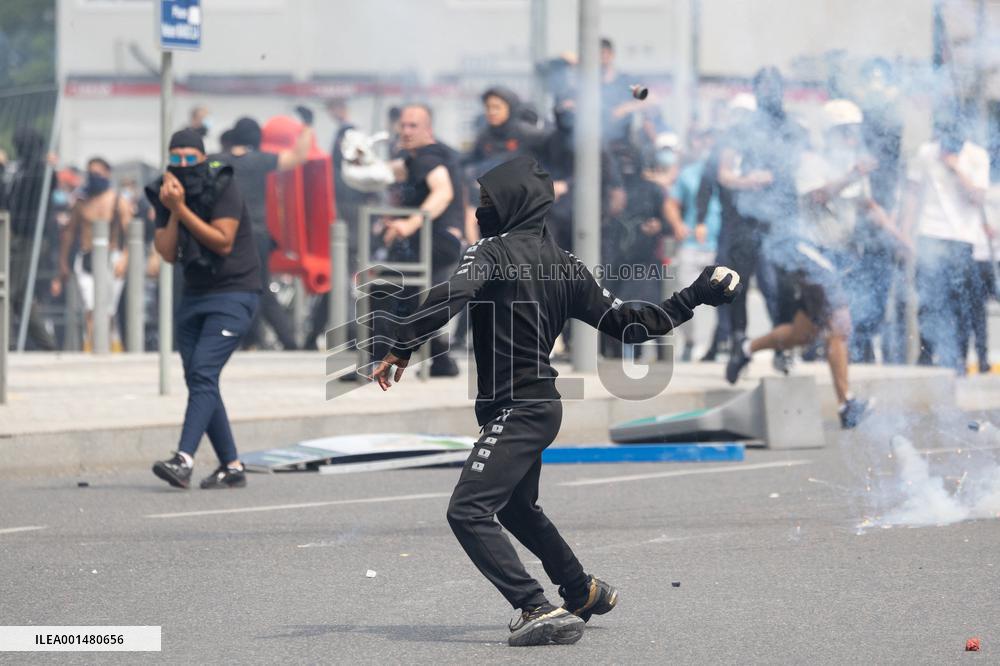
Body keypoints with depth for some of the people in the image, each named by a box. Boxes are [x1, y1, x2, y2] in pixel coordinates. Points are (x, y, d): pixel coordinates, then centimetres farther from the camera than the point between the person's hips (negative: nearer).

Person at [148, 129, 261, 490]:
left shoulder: (224, 189, -13)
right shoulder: (166, 196, 4)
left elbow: (223, 241, -20)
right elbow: (168, 254, -4)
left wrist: (182, 209, -22)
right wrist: (172, 212, -17)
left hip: (234, 295, -7)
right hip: (194, 297, 7)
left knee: (203, 373, -19)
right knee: (197, 379, 3)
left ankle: (183, 460, -28)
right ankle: (232, 466, 11)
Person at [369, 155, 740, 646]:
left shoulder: (493, 251, -11)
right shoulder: (564, 265, 9)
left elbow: (449, 297, -29)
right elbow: (628, 325, 9)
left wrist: (401, 349, -25)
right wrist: (694, 297, 19)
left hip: (514, 411, -9)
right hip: (541, 404, 9)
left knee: (468, 511, -16)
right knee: (516, 507, 30)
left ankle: (540, 611, -23)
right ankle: (584, 593, 46)